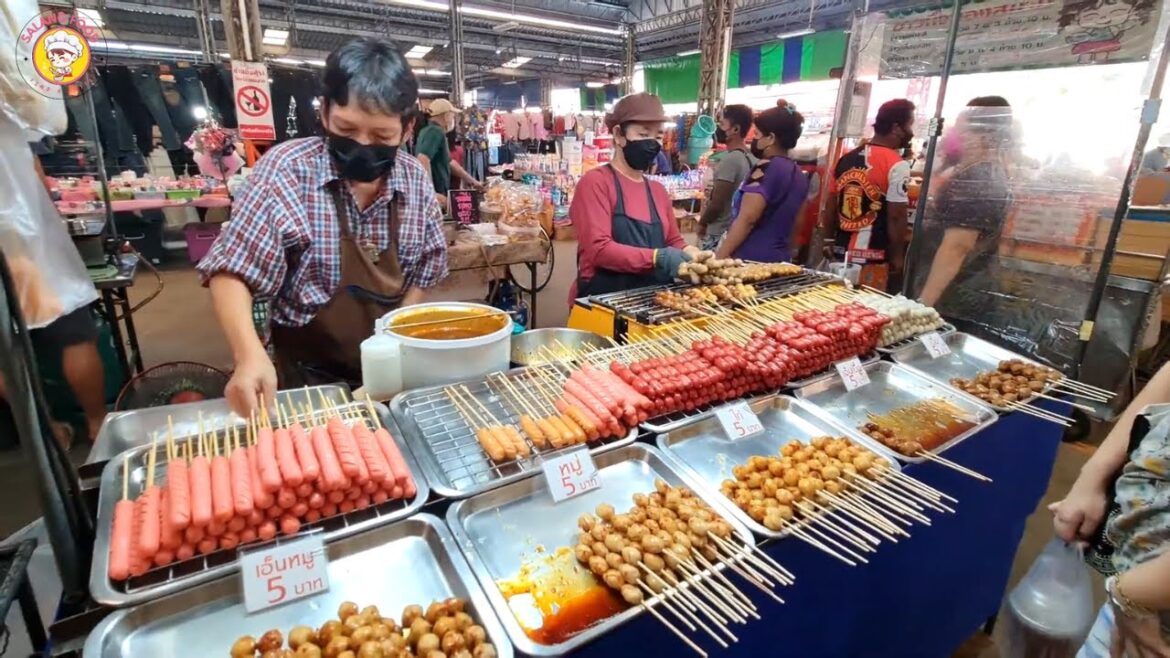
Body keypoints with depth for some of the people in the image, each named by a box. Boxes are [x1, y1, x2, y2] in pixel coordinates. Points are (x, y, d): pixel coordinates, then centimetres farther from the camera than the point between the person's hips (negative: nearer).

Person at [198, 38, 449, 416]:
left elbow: (423, 271, 2)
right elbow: (233, 271, -17)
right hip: (310, 376, -2)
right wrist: (250, 354, -33)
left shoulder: (416, 180, -7)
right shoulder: (286, 171, -17)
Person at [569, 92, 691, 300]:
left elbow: (674, 240, 18)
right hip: (602, 300, -6)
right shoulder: (595, 182, -6)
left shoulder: (658, 190, 15)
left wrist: (688, 254, -5)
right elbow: (598, 249, -16)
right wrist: (656, 258, -24)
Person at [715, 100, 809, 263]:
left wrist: (721, 256, -16)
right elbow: (796, 225, 18)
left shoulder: (767, 168, -12)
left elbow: (747, 219, -18)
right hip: (780, 259, 9)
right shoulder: (799, 175, 13)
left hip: (751, 259, -9)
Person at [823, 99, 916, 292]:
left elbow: (831, 206, 12)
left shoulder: (846, 158, 9)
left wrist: (829, 241, 20)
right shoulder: (897, 165, -11)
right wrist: (897, 257, -4)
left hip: (840, 252, 7)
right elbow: (896, 217, -12)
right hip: (872, 259, -6)